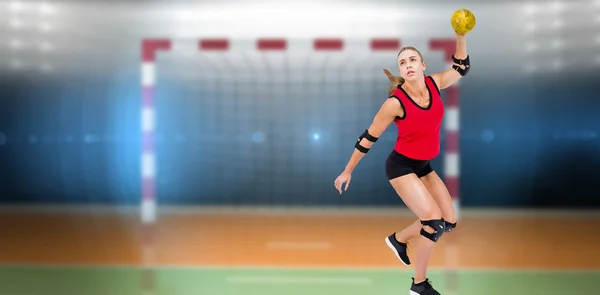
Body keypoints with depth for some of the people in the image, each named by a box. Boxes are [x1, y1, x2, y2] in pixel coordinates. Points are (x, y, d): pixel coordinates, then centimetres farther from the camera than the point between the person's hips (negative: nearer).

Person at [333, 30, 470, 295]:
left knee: (449, 222, 8)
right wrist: (348, 171, -6)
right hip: (400, 165, -7)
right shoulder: (396, 102, -24)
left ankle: (398, 239, 31)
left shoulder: (433, 83, -10)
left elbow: (461, 68, 9)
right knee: (433, 220, -18)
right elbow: (368, 138, -13)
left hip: (424, 165, 7)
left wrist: (460, 35, -7)